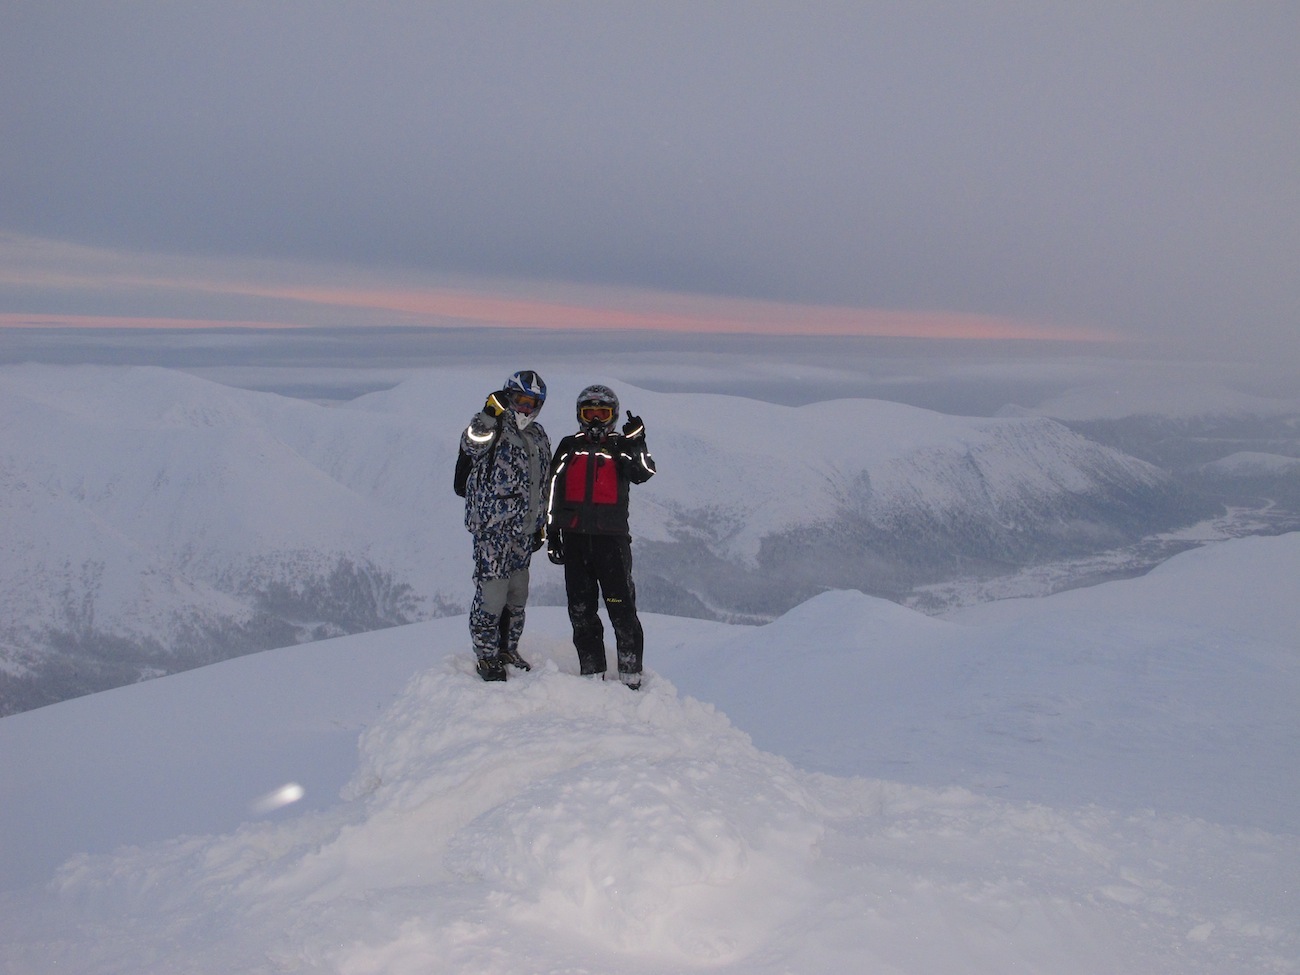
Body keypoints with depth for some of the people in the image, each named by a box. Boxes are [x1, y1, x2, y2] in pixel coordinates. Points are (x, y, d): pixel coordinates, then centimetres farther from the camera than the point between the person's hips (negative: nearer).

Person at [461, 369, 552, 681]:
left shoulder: (539, 437, 15)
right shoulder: (494, 429, -6)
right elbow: (471, 442, -30)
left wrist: (541, 523, 22)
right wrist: (490, 413, -42)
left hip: (524, 530, 7)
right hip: (492, 529, -7)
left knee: (518, 594, 14)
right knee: (492, 592, -6)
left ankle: (508, 650, 28)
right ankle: (486, 656, 8)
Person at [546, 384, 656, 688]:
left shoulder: (621, 447, 9)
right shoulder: (569, 447, 14)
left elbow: (644, 473, -9)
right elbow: (553, 491, 14)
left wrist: (636, 443, -23)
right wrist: (552, 533, 9)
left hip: (611, 538, -3)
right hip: (574, 538, 3)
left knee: (622, 608, -7)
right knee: (581, 610, 6)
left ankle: (631, 676, -2)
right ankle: (593, 673, 15)